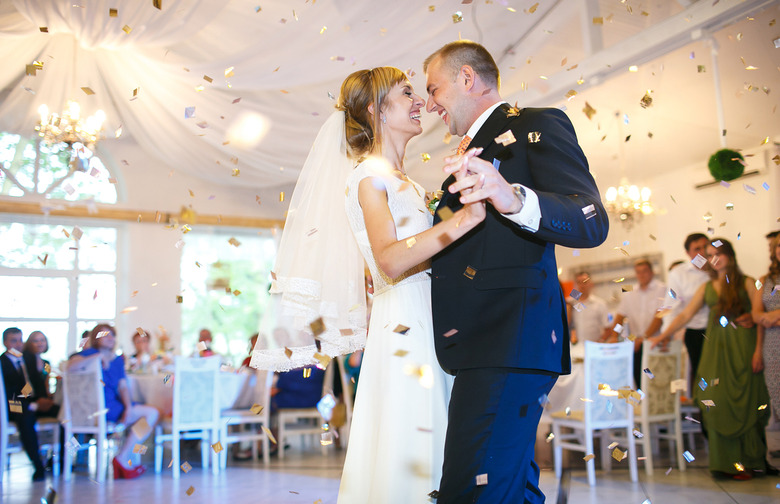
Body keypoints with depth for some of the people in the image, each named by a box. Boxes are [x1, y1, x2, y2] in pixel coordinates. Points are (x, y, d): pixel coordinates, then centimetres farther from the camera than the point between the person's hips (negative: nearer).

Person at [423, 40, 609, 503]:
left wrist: (516, 200, -33)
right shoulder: (475, 150, 25)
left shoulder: (537, 125, -1)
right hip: (483, 344, 10)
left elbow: (593, 222, -16)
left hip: (511, 339, -9)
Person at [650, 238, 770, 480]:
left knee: (745, 403, -1)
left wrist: (758, 350, -12)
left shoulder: (747, 283, 3)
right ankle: (727, 462, 7)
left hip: (743, 346, -3)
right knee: (718, 403, -2)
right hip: (716, 348, 3)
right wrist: (663, 335, 3)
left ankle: (748, 460, 10)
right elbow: (685, 315, 11)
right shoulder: (707, 287, 14)